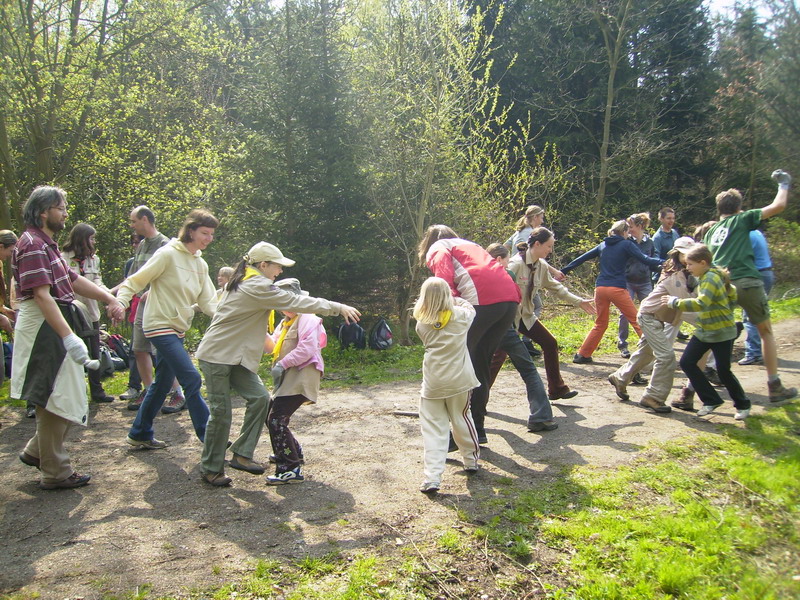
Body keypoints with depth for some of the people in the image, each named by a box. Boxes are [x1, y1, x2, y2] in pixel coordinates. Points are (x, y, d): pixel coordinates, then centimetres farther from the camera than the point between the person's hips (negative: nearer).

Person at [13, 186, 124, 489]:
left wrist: (109, 299, 10)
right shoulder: (33, 244, -16)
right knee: (56, 401, -2)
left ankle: (36, 451, 30)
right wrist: (69, 337, -31)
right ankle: (55, 473, 9)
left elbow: (73, 280, 19)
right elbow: (41, 294, -25)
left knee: (69, 399, 17)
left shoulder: (47, 244, 18)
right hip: (44, 330, -10)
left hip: (56, 329, 10)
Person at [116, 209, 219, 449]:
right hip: (160, 326, -9)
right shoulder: (168, 255, -12)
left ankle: (140, 434, 28)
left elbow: (208, 302, 6)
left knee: (162, 383, 15)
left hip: (178, 329, 9)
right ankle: (209, 436, -6)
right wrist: (120, 303, -29)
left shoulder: (200, 265, 11)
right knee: (192, 380, -12)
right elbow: (135, 282, -12)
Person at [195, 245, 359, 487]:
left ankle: (241, 455, 6)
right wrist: (339, 308, -16)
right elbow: (297, 302, -20)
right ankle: (211, 469, 9)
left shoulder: (245, 283, 13)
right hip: (217, 355, -10)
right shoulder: (258, 287, -18)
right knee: (221, 411, -4)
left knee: (259, 398, -1)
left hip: (236, 356, 10)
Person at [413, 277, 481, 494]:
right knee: (462, 419, 19)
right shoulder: (461, 315, 0)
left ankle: (432, 478, -7)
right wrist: (455, 299, 32)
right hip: (459, 379, 1)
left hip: (432, 382, -1)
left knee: (433, 428, 0)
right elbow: (470, 306, 22)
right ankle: (471, 461, 36)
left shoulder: (422, 324, 0)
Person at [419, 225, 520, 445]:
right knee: (480, 364, 17)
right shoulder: (470, 245, 37)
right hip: (510, 298, 7)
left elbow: (445, 276, -6)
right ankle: (477, 428, 23)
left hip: (482, 300, -7)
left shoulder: (437, 248, 15)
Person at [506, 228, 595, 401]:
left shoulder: (542, 266, 5)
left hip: (526, 316, 8)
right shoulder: (516, 264, -20)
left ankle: (557, 389, 21)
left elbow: (555, 287, 19)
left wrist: (579, 301, 22)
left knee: (550, 344, 8)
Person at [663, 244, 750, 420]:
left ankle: (743, 405, 22)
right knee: (686, 362, 0)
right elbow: (732, 294, 21)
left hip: (721, 332, -9)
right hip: (704, 331, 9)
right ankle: (711, 400, 11)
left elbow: (701, 303, -34)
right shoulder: (706, 277, 9)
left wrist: (675, 302, -27)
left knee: (723, 371, -1)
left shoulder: (711, 278, -20)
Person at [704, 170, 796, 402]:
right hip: (747, 282, -3)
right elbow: (778, 206, 6)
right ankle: (774, 387, 16)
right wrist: (784, 184, 21)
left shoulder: (711, 231, 21)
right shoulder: (742, 219, 7)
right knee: (766, 332, 14)